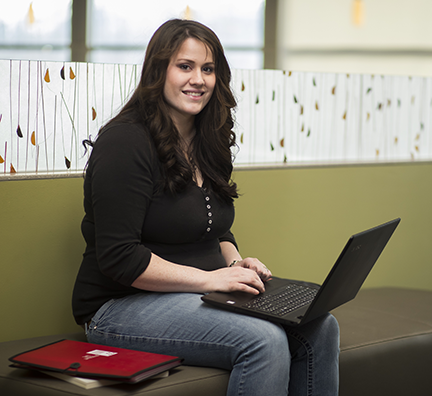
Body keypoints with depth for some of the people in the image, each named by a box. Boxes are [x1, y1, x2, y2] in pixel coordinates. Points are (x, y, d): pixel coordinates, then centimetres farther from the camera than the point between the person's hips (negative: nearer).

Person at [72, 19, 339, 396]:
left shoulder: (207, 143, 12)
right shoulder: (125, 142, -14)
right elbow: (119, 258, -20)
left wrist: (235, 263, 1)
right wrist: (208, 279, -20)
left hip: (197, 296, 8)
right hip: (122, 306, -8)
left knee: (319, 327, -13)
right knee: (264, 340, -29)